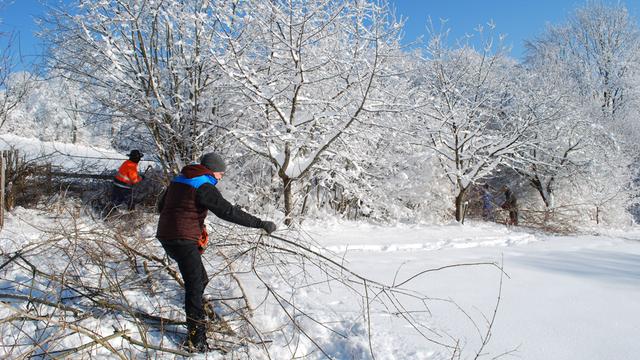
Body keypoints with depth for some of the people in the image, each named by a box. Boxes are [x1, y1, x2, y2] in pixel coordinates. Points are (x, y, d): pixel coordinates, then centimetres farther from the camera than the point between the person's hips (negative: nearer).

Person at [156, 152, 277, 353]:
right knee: (195, 287, -3)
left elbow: (161, 206, 23)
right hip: (184, 241, -9)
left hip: (165, 236, 9)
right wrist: (261, 224, -20)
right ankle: (196, 342, 2)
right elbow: (229, 212, -22)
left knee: (200, 279, 20)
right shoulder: (204, 187, -13)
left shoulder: (178, 180, 14)